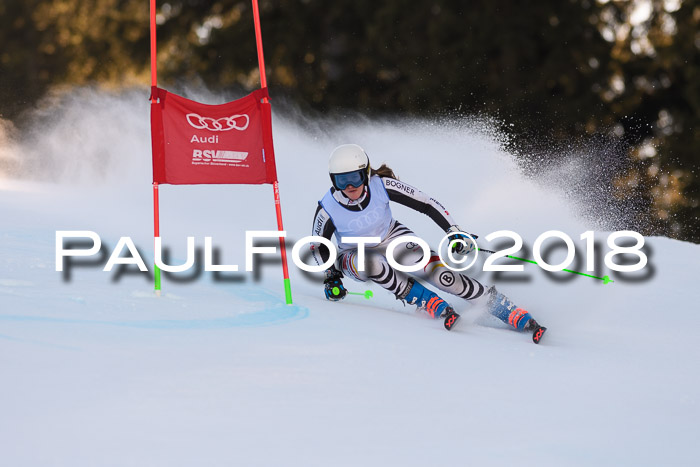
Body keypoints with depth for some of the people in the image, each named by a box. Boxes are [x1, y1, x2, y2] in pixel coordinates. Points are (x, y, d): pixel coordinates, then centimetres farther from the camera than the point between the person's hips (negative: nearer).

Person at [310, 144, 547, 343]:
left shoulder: (381, 185, -26)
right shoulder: (327, 209, -26)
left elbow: (426, 204, -18)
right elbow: (318, 245, -7)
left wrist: (454, 232, -23)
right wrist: (331, 275, -20)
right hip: (357, 254, 0)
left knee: (442, 275, -22)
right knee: (372, 264, -39)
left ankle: (517, 316, -19)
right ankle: (434, 306, -23)